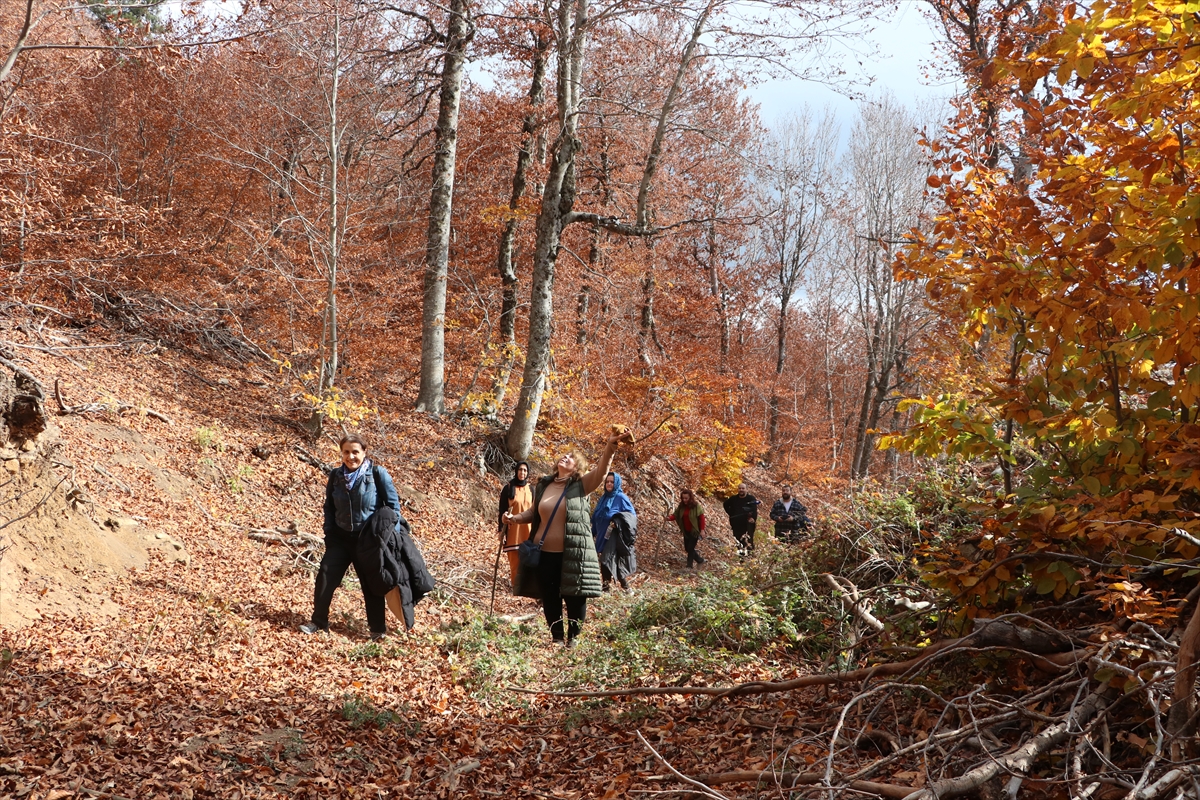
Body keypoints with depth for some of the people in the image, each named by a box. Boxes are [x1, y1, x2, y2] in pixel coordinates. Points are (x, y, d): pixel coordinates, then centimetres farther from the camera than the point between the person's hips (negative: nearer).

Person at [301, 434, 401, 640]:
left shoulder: (377, 474, -11)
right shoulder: (336, 476, 2)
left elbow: (393, 505, -7)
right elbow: (329, 507, 12)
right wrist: (329, 534, 5)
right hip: (341, 538, 4)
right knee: (325, 578, -2)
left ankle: (378, 628, 18)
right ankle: (318, 621, 13)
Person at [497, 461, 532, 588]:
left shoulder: (530, 490, 10)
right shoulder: (508, 489, -2)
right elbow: (502, 512, -3)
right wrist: (502, 532, -9)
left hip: (527, 531, 3)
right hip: (512, 531, -3)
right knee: (514, 562, -4)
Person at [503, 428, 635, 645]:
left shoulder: (580, 485, -3)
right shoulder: (543, 485, 8)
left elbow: (602, 471, -19)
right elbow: (533, 513, 18)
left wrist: (610, 446, -35)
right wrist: (514, 518, -1)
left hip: (572, 554, -3)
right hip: (544, 553, 3)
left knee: (575, 597, 5)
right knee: (550, 598, 11)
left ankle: (573, 637, 22)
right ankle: (557, 637, 26)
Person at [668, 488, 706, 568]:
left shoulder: (696, 506, -14)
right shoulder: (681, 506, -1)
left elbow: (701, 517, -12)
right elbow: (675, 515, -6)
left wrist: (702, 530, -17)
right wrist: (669, 518, -28)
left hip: (694, 531, -6)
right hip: (686, 531, 6)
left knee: (690, 548, -7)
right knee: (687, 548, 13)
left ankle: (689, 565, 4)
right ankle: (700, 559, 34)